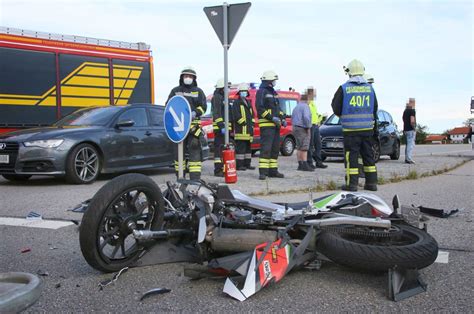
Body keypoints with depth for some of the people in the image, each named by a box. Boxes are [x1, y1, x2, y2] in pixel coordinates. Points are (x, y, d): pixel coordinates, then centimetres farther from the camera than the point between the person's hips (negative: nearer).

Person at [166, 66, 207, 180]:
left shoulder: (198, 91, 14)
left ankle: (195, 177, -9)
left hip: (194, 124, -1)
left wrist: (195, 113, -12)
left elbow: (203, 106, 7)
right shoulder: (175, 91, 15)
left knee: (194, 150, -8)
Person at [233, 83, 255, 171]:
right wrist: (244, 123, -16)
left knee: (248, 148, 12)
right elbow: (236, 115, -13)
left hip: (249, 130, 8)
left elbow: (252, 114, 23)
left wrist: (252, 123, 8)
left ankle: (247, 164, 18)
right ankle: (239, 165, -7)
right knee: (240, 147, -9)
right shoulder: (236, 103, -3)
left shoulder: (248, 103, 22)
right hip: (241, 130, -8)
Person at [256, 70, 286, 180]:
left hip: (275, 125, 9)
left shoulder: (273, 92, 21)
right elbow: (260, 108, -16)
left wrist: (282, 119, 11)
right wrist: (272, 118, -22)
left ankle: (273, 171, 15)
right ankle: (263, 172, -13)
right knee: (266, 148, -13)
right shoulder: (262, 92, -7)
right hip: (266, 124, -9)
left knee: (275, 149, 9)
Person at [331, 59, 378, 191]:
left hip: (351, 129, -4)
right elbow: (375, 109, 12)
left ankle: (352, 183, 1)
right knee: (368, 155, 12)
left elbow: (336, 109, -5)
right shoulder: (370, 88, 6)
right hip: (367, 128, 4)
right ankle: (371, 182, 17)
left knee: (351, 156, 1)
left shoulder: (344, 88, -7)